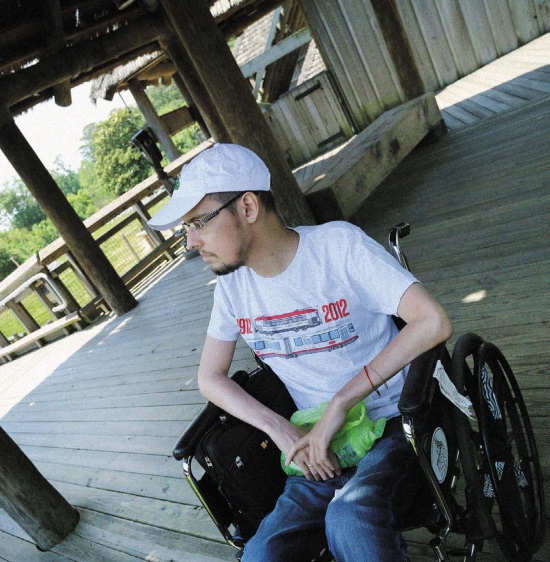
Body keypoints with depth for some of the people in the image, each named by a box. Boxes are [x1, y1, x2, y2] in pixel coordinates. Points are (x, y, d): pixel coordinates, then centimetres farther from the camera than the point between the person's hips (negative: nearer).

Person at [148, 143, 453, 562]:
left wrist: (342, 401, -23)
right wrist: (281, 429, -10)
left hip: (392, 425, -4)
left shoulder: (338, 244, -15)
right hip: (318, 447, 5)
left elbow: (433, 322, -22)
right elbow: (210, 377, 6)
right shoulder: (232, 284, 0)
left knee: (348, 518, -33)